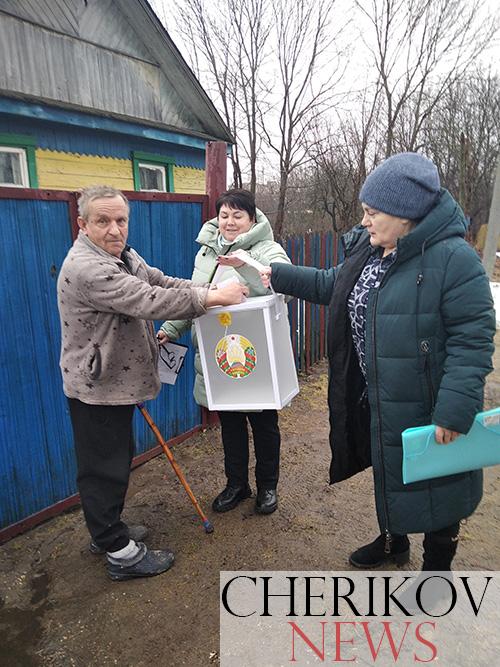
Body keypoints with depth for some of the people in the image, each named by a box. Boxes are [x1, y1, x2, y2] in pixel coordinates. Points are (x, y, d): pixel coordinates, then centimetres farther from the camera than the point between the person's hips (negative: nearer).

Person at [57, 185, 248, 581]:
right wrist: (211, 298, -26)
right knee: (104, 468, 4)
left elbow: (162, 283, 9)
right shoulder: (86, 269, -25)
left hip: (118, 382, 10)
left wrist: (211, 291, -6)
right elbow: (149, 302, -31)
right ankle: (120, 553, 20)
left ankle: (106, 530, 41)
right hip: (96, 388, -10)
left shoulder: (124, 256, 8)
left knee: (117, 460, 22)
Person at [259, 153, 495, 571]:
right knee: (389, 473, 26)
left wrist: (454, 411, -26)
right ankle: (393, 541, 53)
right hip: (376, 402, 8)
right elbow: (332, 285, 16)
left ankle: (438, 564, 41)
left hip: (428, 408, -8)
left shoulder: (453, 259, -22)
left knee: (437, 486, 13)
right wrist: (277, 276, 10)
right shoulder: (367, 249, 2)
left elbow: (472, 340, -23)